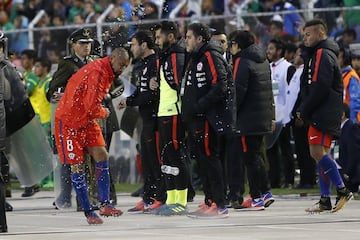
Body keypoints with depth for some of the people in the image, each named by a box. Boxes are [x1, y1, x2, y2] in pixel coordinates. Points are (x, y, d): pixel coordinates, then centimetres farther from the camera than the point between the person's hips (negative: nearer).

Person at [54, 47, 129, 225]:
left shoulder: (107, 74, 6)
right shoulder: (96, 72, -25)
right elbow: (92, 107, -29)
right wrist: (104, 113, -9)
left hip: (87, 120, 9)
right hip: (69, 121, -9)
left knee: (102, 156, -3)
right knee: (77, 166, -5)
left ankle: (105, 204, -2)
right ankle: (88, 212, -3)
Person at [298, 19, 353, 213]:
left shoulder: (323, 55, -11)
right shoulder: (317, 54, 22)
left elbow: (320, 87, -20)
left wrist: (304, 110, -12)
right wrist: (304, 110, 12)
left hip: (324, 114, -10)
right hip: (320, 114, 10)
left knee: (317, 152, -16)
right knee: (320, 154, 8)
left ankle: (342, 191, -15)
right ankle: (325, 201, 8)